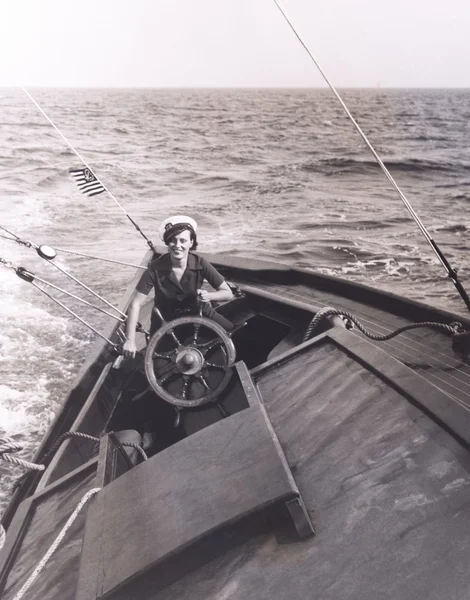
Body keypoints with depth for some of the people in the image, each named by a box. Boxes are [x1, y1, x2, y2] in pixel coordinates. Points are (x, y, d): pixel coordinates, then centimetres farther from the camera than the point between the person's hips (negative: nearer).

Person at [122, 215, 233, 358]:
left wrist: (209, 296, -37)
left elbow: (228, 293, -15)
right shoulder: (156, 268, -25)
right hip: (165, 319, -1)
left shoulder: (200, 264, -22)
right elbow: (135, 304, -24)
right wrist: (130, 340, -31)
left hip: (197, 312, 1)